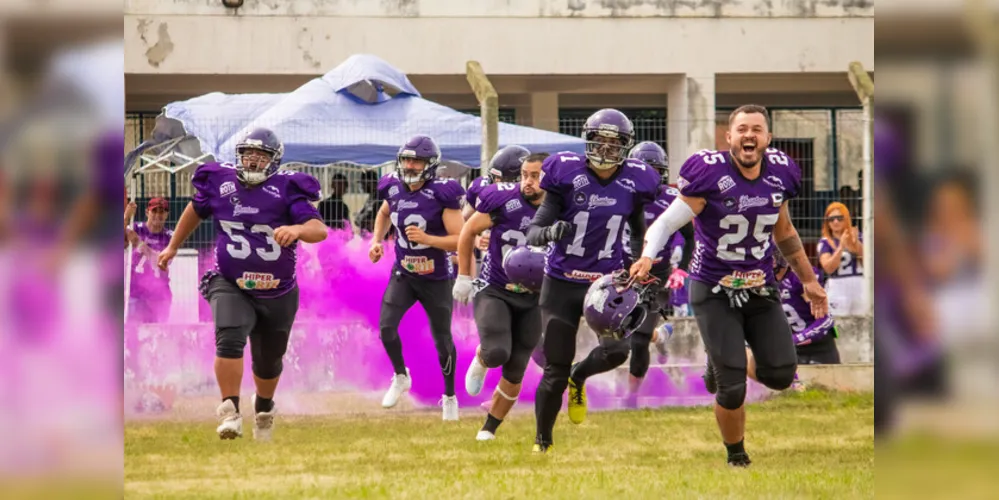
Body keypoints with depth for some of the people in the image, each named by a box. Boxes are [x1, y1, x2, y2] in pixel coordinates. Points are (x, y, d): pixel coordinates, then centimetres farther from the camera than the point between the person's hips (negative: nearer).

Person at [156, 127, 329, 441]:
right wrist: (173, 247, 26)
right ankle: (230, 411, -20)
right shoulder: (220, 183, -5)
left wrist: (297, 229, -47)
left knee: (268, 361, 16)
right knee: (229, 340, -27)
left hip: (277, 294, 0)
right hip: (230, 286, 0)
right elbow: (196, 211, 17)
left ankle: (264, 406, 47)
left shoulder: (286, 190, -14)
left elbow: (320, 230, -25)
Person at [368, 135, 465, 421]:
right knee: (386, 325, -14)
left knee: (442, 338, 6)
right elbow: (384, 214, 22)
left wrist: (426, 238, -31)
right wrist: (376, 241, 7)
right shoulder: (394, 189, -4)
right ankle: (400, 377, 13)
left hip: (436, 279, -4)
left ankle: (450, 397, 26)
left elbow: (459, 240, -19)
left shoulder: (442, 195, -19)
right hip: (403, 274, 4)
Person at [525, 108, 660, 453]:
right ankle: (542, 440, 20)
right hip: (562, 282, -2)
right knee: (555, 371, -1)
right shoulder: (566, 174, -12)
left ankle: (579, 378, 17)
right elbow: (533, 233, -10)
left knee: (616, 351, -19)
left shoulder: (634, 181, -3)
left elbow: (638, 231, 17)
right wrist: (550, 232, -32)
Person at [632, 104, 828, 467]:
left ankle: (724, 359, 29)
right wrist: (647, 257, -38)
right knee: (732, 390, -7)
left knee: (780, 376, -2)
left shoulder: (778, 174, -2)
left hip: (760, 289, 5)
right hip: (714, 291, -5)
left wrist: (808, 281, 19)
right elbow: (667, 222, -19)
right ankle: (737, 458, 19)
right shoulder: (710, 174, -19)